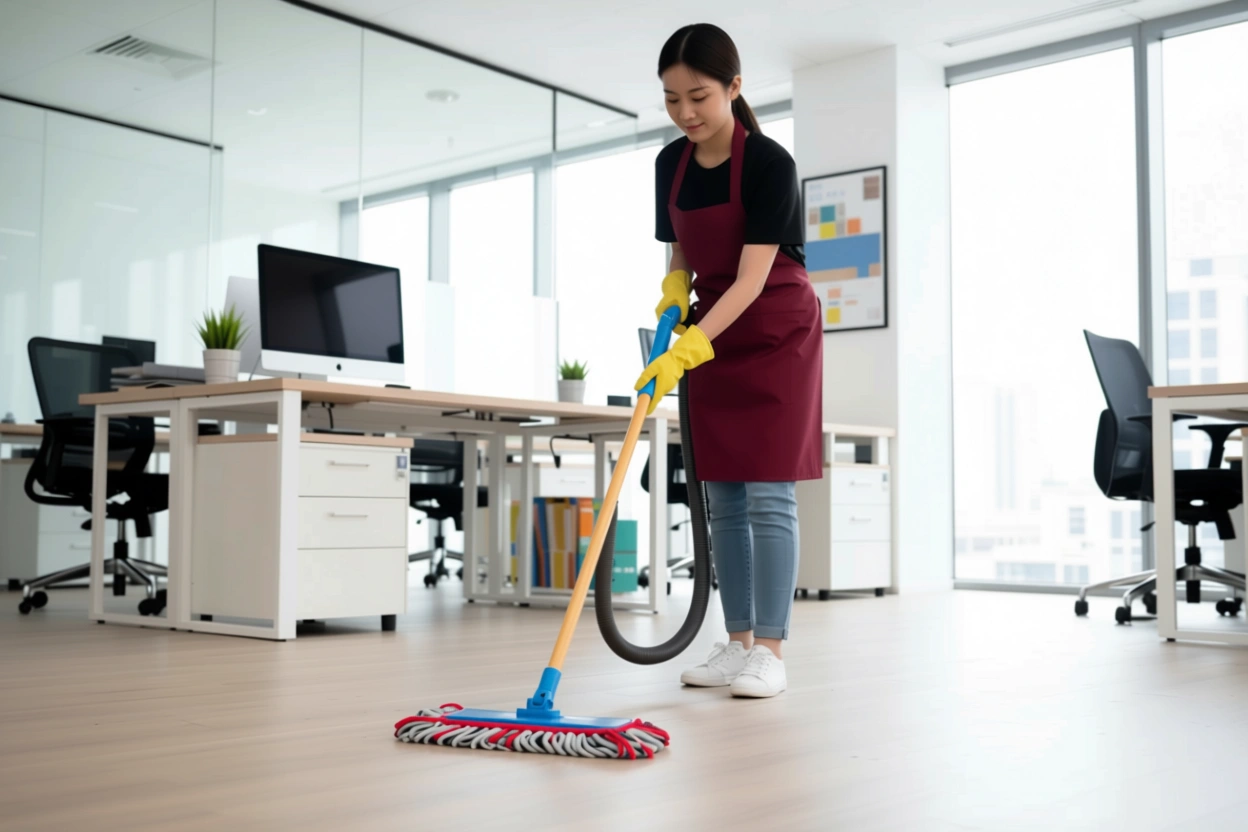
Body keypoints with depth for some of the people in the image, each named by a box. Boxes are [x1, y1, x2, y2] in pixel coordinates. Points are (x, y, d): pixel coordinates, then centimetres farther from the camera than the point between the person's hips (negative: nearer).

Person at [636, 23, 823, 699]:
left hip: (777, 336, -6)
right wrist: (673, 290, -8)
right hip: (713, 338, 6)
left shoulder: (769, 163, -19)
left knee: (768, 495, -9)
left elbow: (752, 278, -25)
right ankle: (738, 642, 13)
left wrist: (683, 352, -33)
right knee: (723, 498, 5)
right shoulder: (671, 164, 2)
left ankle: (769, 651, -3)